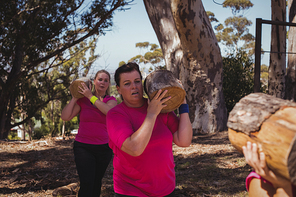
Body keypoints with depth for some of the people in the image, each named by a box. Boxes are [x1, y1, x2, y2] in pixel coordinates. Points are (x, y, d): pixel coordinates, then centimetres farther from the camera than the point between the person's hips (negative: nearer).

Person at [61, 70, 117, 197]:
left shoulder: (111, 100, 3)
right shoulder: (83, 99, 0)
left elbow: (108, 110, -21)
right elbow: (65, 117, -8)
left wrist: (90, 96, -18)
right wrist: (75, 98, -9)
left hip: (103, 148, 2)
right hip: (83, 147, -2)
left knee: (96, 182, 14)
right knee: (86, 184, -13)